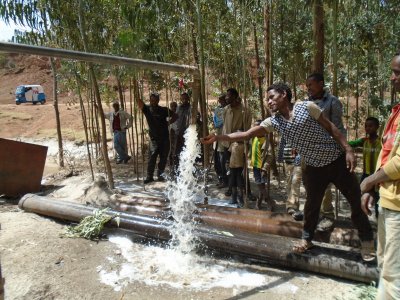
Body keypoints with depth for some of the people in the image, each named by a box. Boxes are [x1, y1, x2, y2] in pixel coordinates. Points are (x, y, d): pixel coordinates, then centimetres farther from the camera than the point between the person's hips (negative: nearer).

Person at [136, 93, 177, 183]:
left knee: (163, 158, 6)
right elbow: (140, 104, -18)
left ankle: (160, 175, 20)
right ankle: (149, 176, -3)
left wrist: (168, 123, -2)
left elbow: (175, 116, 9)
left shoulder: (164, 110, 0)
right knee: (152, 157, -10)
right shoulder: (147, 109, 0)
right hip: (154, 138, -1)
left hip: (165, 138, 1)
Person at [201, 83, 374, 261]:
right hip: (314, 167, 3)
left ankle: (367, 241, 26)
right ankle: (307, 239, 32)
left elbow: (331, 128, -6)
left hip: (336, 160, -2)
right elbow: (246, 134, -13)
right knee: (312, 204, 11)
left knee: (356, 201, 7)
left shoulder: (307, 107, -14)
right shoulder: (274, 122, -6)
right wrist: (219, 137, -23)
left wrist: (348, 150, -11)